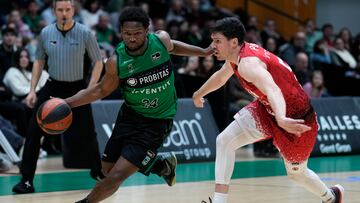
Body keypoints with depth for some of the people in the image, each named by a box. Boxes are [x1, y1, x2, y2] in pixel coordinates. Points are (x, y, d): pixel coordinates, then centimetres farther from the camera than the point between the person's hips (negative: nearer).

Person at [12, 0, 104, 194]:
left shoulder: (84, 33, -11)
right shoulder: (46, 33, -4)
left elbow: (98, 62, -4)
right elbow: (39, 61, 9)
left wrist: (90, 89, -12)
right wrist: (32, 90, 2)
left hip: (77, 88, -2)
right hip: (53, 86, 2)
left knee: (87, 134, 4)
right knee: (33, 132, -8)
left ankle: (98, 171, 29)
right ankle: (26, 179, -3)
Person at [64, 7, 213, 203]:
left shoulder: (162, 39, -16)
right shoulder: (116, 61, -15)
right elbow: (100, 90, 1)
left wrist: (204, 52, 13)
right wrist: (66, 102, -10)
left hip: (157, 122, -3)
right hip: (130, 115, 3)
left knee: (117, 176, -11)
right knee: (108, 170, 13)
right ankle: (162, 164, 35)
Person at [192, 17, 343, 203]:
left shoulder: (248, 63, -33)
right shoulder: (236, 55, -4)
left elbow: (272, 90, -54)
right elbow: (220, 78, 20)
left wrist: (281, 119, -73)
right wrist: (199, 94, 38)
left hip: (296, 118, -8)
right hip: (267, 109, 8)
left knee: (296, 173, 12)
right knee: (224, 141, -7)